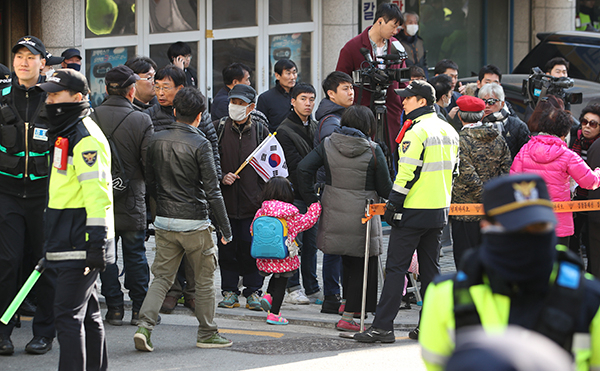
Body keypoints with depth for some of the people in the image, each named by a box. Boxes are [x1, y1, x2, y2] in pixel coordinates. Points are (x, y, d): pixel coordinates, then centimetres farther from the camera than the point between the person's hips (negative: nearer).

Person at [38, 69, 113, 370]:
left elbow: (97, 195, -21)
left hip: (81, 244, -10)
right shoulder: (65, 134, 18)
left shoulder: (86, 138, -15)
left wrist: (97, 243, -24)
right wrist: (53, 243, 25)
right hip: (68, 243, 10)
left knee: (68, 315, -12)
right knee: (87, 314, 15)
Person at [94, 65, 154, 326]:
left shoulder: (91, 118, -7)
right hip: (131, 199, -1)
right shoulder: (142, 121, -12)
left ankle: (114, 308, 9)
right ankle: (140, 309, 12)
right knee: (135, 253, 10)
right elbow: (150, 162, -11)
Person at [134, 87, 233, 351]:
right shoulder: (200, 144, -12)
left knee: (161, 277, 9)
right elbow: (212, 190, -13)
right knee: (204, 279, 9)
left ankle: (145, 325, -8)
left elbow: (150, 181, 11)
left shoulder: (156, 141, 3)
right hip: (194, 223, -4)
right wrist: (225, 228, -7)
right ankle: (207, 333, 16)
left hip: (164, 221, 5)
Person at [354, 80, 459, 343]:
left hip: (413, 212, -8)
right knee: (431, 268, 13)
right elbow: (453, 170, 18)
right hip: (440, 211, 8)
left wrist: (393, 204, -14)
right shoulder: (449, 131, 12)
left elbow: (407, 173, -19)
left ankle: (383, 326, -7)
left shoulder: (416, 131, -15)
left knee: (396, 267, -5)